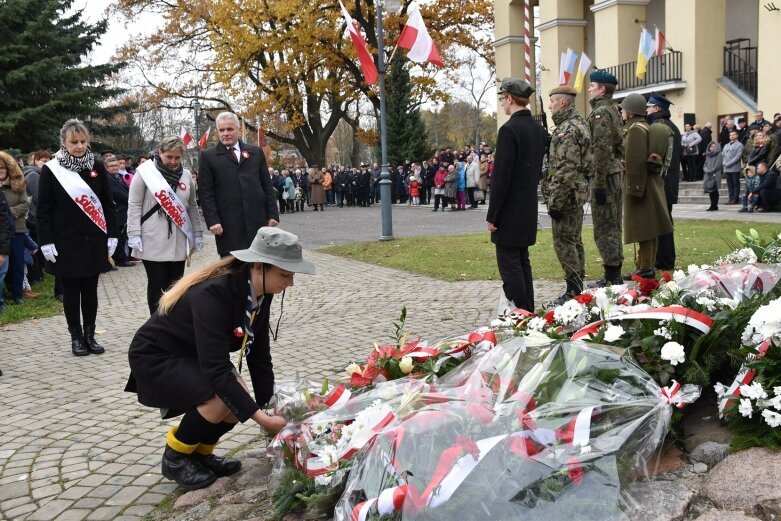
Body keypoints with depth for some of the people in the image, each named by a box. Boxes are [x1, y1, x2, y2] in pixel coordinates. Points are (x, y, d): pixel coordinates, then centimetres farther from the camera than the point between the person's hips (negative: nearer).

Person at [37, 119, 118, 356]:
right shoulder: (51, 170, -3)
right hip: (66, 243, -2)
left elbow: (108, 204, 7)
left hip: (94, 241, 2)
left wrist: (112, 235, 1)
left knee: (90, 289, 9)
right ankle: (76, 337, 16)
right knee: (71, 290, 6)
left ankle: (90, 334, 19)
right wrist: (46, 242, -9)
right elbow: (43, 209, -3)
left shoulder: (97, 167, 4)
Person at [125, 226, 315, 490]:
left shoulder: (259, 293, -11)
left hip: (195, 357, 8)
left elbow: (259, 355, -3)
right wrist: (262, 418, -38)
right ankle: (175, 457, -2)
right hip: (155, 357, -7)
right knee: (222, 398, -28)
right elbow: (216, 369, -39)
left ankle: (200, 453, 13)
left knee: (239, 400, -15)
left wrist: (270, 408, -6)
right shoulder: (213, 294, -35)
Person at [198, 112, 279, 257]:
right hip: (228, 224, -2)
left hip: (257, 220, 2)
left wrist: (273, 214, 4)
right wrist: (212, 221, -9)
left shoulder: (256, 152, 14)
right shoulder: (208, 156, 6)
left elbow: (267, 186, 12)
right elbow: (206, 193, 1)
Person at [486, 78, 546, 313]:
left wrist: (492, 215, -14)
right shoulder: (538, 129, 10)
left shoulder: (509, 130, -17)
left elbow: (501, 175, -18)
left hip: (510, 210, -9)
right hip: (529, 207, 9)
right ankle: (529, 312, 21)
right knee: (522, 260, 16)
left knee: (509, 262, -3)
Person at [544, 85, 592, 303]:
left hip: (566, 194, -10)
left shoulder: (567, 129, -17)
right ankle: (579, 285, 23)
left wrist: (555, 201, -21)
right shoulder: (579, 123, 15)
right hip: (577, 192, 10)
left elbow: (566, 169, -24)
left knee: (563, 242, -5)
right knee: (574, 240, 15)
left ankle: (574, 290, -1)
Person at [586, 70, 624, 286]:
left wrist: (599, 183, -21)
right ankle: (615, 272, 20)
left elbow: (602, 149, -20)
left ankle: (612, 274, -2)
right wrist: (617, 165, 20)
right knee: (613, 225, 13)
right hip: (616, 172, 10)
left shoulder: (600, 112, -13)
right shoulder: (614, 111, 17)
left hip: (603, 174, -10)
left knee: (604, 227, -5)